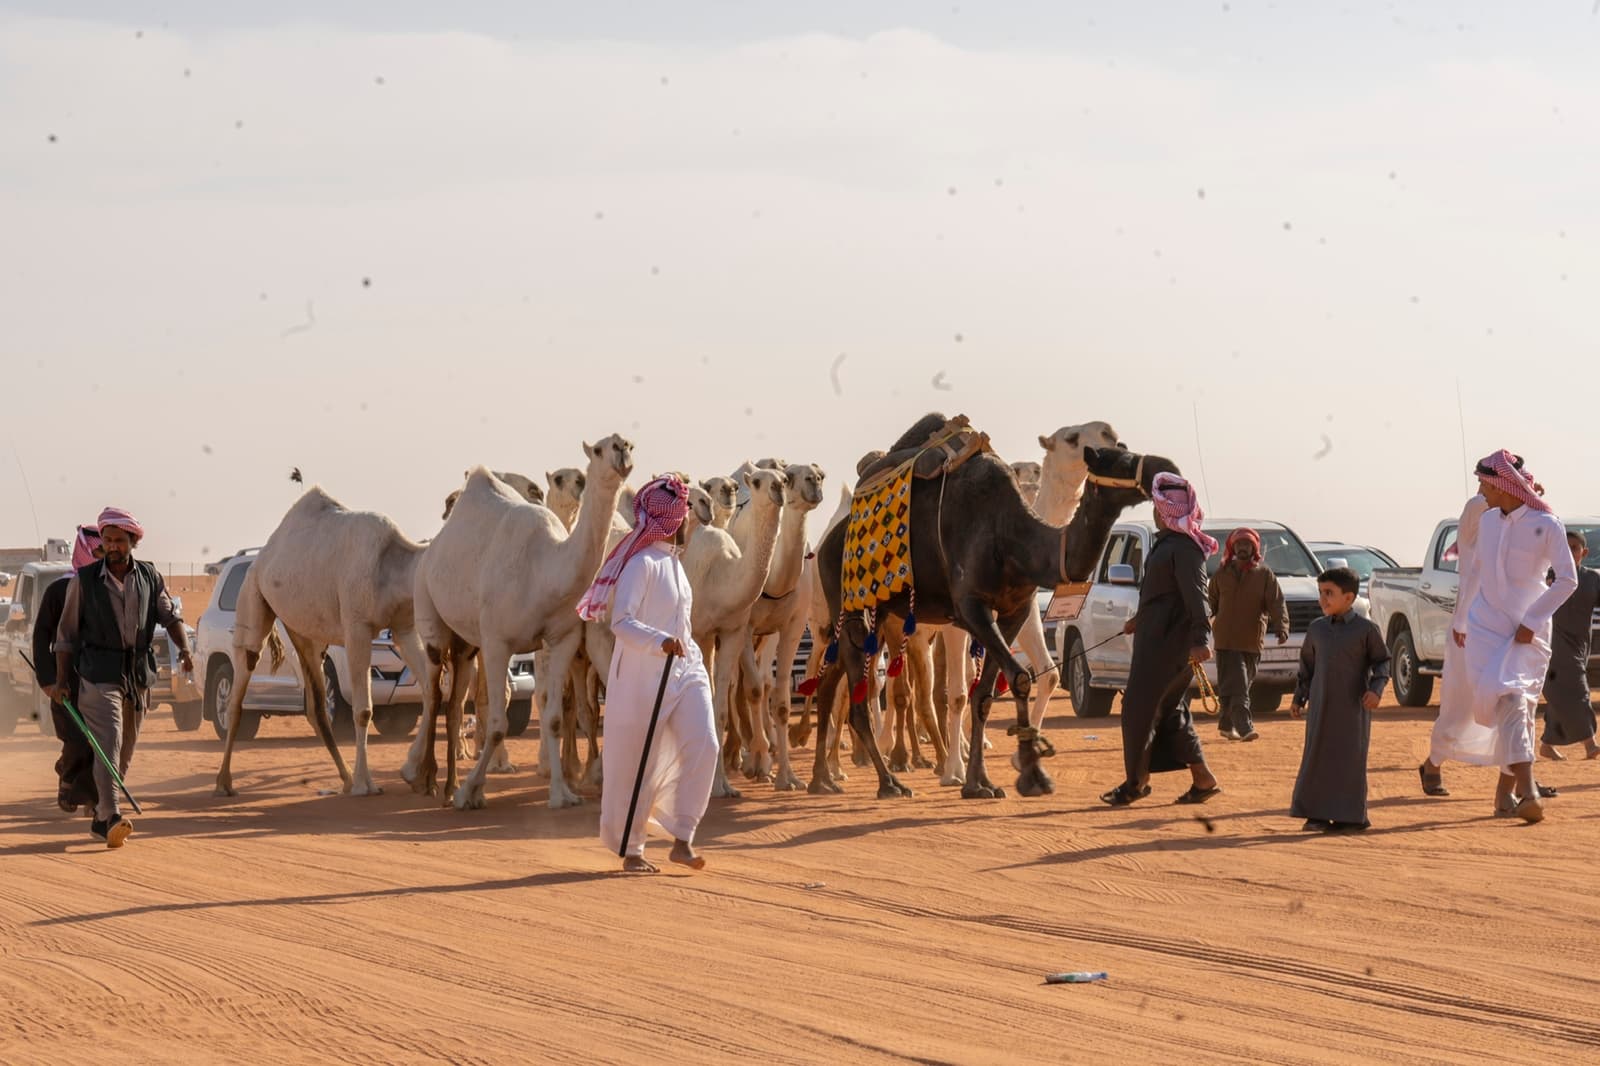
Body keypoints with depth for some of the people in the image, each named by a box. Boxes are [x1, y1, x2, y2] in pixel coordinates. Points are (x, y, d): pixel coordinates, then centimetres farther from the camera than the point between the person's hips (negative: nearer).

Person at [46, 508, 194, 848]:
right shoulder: (84, 580, 1)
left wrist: (184, 648, -15)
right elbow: (67, 632, 5)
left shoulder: (149, 577, 9)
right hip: (99, 675, -4)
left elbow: (169, 615, 5)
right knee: (108, 743, -18)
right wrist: (61, 679, 1)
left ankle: (100, 818, 22)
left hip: (138, 675, 4)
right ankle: (112, 818, -29)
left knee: (125, 751, 10)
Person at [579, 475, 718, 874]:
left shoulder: (674, 563, 16)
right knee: (638, 763, 0)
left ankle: (683, 840, -6)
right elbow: (622, 621, -21)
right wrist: (661, 641, -34)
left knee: (703, 746, -11)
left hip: (685, 671, 7)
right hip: (643, 676, -7)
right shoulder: (642, 564, -12)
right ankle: (630, 851, 12)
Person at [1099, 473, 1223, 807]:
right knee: (1169, 710, 11)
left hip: (1168, 640, -10)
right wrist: (1141, 619, 40)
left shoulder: (1184, 547, -16)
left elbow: (1195, 594, -26)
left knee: (1139, 707, -5)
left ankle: (1136, 781, 3)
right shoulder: (1167, 542, 15)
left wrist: (1199, 638, -35)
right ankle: (1203, 779, 13)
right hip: (1157, 636, 10)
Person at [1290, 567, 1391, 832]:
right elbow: (1307, 664, 18)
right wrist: (1299, 698, 15)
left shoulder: (1365, 629, -3)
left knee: (1350, 759, -1)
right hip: (1321, 706, 4)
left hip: (1353, 707, -4)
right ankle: (1318, 814, 8)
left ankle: (1351, 815, 7)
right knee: (1317, 758, 2)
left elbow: (1382, 661, 1)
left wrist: (1376, 689, -13)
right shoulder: (1317, 629, 9)